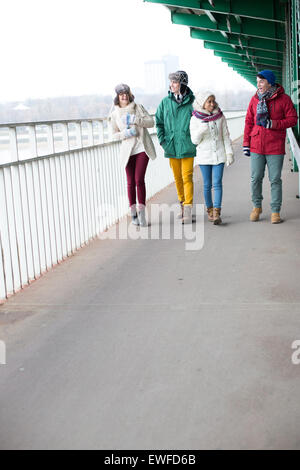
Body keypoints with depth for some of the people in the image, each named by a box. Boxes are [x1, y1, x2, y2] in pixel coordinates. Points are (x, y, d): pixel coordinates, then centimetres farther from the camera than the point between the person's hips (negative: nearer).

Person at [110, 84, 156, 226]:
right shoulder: (115, 114, 5)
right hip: (128, 150, 1)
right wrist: (126, 134, -11)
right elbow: (114, 134, 9)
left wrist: (135, 120, -15)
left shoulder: (138, 107, 3)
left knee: (139, 179, -11)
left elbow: (151, 122, -3)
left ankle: (141, 210, 0)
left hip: (142, 148, -1)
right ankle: (133, 212, 14)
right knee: (131, 182, 2)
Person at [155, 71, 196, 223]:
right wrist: (163, 141, 4)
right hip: (171, 146, 4)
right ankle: (182, 203, 27)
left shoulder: (192, 101, -4)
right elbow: (159, 122, 12)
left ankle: (188, 209, -7)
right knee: (177, 177, 12)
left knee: (187, 177, -8)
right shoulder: (165, 102, 6)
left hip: (187, 146, -4)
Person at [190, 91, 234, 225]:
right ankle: (209, 209, 23)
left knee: (217, 183, -8)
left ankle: (217, 213, -12)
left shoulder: (220, 116, 3)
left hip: (219, 154, 0)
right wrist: (201, 130, -21)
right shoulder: (195, 119, -1)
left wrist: (229, 153, 1)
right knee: (207, 184, 6)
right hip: (204, 155, 0)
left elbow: (226, 136, 7)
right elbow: (194, 140, -2)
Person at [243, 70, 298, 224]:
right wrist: (246, 143, 6)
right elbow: (249, 121, 11)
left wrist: (273, 124, -16)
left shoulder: (283, 99, -2)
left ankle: (275, 211, 12)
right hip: (256, 147, 3)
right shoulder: (255, 99, 8)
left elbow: (292, 119, -3)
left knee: (275, 179, 1)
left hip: (275, 147, -3)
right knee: (255, 178, 4)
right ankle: (257, 206, 24)